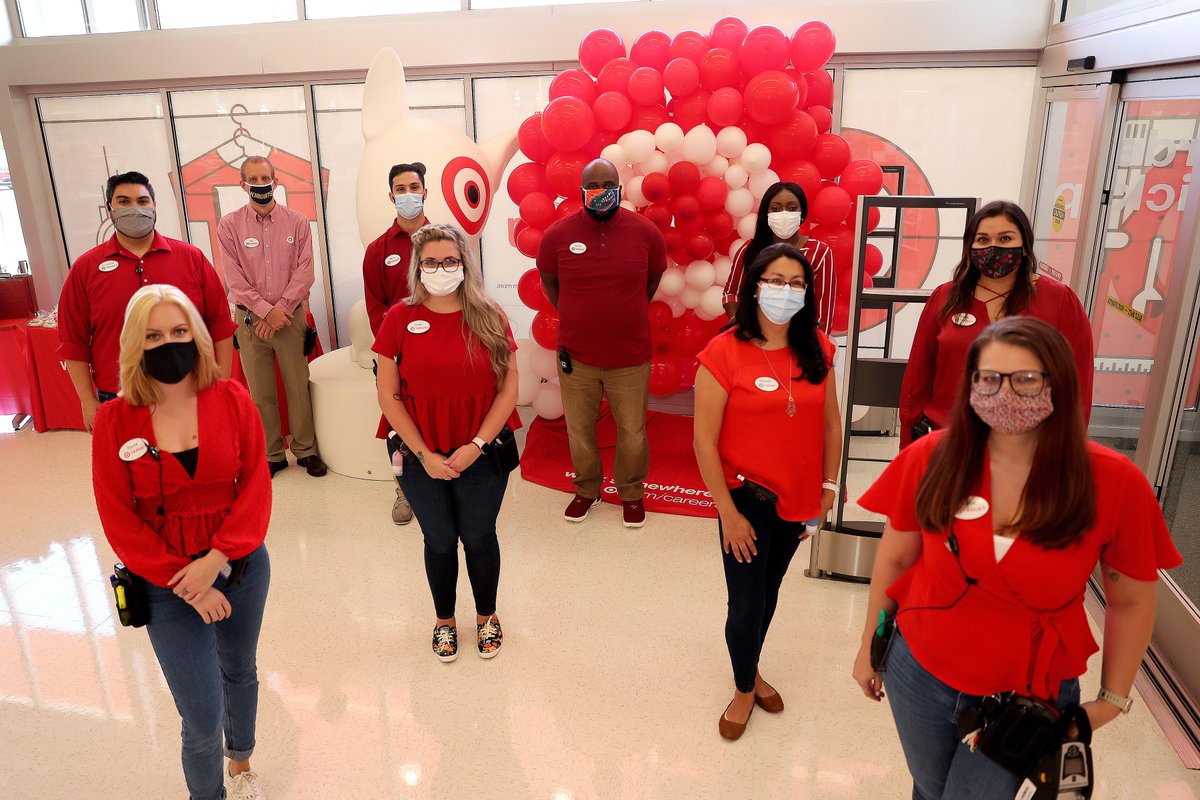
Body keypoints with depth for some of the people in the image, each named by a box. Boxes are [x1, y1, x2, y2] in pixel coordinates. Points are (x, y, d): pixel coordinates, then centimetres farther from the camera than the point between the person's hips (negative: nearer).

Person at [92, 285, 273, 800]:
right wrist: (184, 583, -13)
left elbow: (256, 486, -8)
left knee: (240, 673, 23)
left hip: (241, 565, 2)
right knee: (202, 718, 0)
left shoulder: (232, 400, -8)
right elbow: (119, 519, -9)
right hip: (166, 585, -2)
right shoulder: (115, 420, -10)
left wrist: (216, 559, -18)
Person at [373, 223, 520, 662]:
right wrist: (424, 454, -10)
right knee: (439, 540, 13)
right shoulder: (399, 319, -5)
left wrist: (476, 446, -12)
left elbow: (509, 388, -4)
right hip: (420, 454, 0)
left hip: (480, 453, 0)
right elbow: (388, 396, -4)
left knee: (479, 537, 12)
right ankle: (444, 620, 38)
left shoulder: (489, 317, -4)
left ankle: (486, 617, 37)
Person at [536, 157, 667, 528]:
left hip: (631, 356, 0)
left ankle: (631, 493, 35)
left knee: (632, 432, 11)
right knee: (579, 430, 14)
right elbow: (549, 282, 11)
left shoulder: (646, 232, -6)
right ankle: (586, 489, 39)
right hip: (576, 355, 1)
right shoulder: (557, 234, -7)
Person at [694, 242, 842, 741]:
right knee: (747, 605, 7)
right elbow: (704, 440, -15)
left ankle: (752, 669, 46)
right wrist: (728, 512, -14)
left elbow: (831, 423, 8)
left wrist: (828, 486, 6)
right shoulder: (724, 352, -16)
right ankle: (744, 688, 35)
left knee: (769, 591, 20)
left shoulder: (817, 349, -2)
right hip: (746, 496, -4)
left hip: (797, 498, 4)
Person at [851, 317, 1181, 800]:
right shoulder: (932, 457, -15)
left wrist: (1111, 701, 1)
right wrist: (869, 648, 5)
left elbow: (1130, 603, -3)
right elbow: (894, 559, -3)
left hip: (1032, 695, -1)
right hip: (920, 673, 2)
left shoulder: (1114, 483, -16)